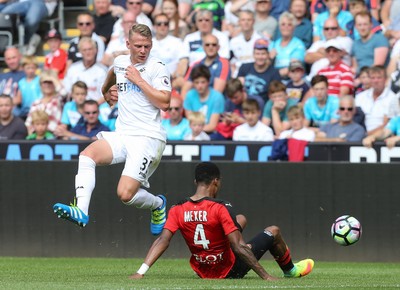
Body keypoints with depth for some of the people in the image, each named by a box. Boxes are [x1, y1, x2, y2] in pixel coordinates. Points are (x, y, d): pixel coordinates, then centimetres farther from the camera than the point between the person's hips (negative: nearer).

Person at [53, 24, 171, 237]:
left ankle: (158, 204, 17)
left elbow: (164, 103, -17)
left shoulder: (157, 68, -5)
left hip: (148, 137, -6)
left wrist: (139, 80, -14)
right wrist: (107, 92, 36)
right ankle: (81, 210, -34)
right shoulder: (120, 62, 14)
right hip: (122, 135, 6)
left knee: (125, 194, -17)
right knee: (87, 154, -25)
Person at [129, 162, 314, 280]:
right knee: (273, 231, 15)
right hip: (230, 271, -6)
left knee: (241, 219, 26)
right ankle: (290, 270, 42)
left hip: (202, 272, 6)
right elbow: (238, 248, -27)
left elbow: (163, 240, -21)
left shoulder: (177, 210, -11)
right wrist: (265, 276, -23)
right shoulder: (220, 208, -25)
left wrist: (141, 272, -24)